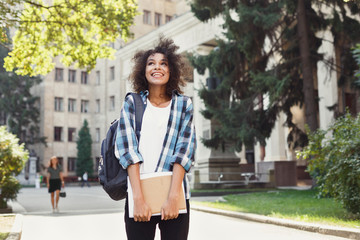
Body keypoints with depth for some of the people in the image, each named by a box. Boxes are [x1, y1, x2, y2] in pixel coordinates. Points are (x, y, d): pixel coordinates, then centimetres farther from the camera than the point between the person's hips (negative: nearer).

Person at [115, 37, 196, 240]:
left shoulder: (184, 104, 7)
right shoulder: (132, 103, 6)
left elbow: (185, 149, -4)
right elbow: (127, 148, -5)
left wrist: (173, 197, -15)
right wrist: (138, 198, -16)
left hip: (175, 195, 0)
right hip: (139, 195, 0)